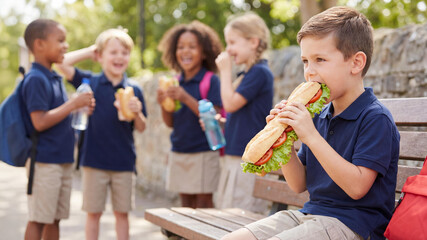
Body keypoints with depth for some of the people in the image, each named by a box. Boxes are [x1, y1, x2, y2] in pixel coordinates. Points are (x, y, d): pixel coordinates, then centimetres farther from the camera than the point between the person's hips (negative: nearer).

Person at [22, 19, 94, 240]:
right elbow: (40, 122, -23)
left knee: (54, 219, 14)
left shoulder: (55, 78, 14)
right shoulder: (35, 79, -15)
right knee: (38, 220, -3)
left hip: (62, 160, 9)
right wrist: (73, 104, -18)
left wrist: (81, 109, 6)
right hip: (44, 161, -9)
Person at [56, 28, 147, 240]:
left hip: (124, 162, 1)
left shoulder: (134, 89, 2)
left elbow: (141, 128, 4)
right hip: (95, 160, -1)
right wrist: (89, 52, -3)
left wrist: (137, 112, -17)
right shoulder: (90, 82, -1)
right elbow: (63, 64, -13)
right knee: (93, 212, 8)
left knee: (121, 212, 10)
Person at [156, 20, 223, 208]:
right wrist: (163, 104, -9)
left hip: (204, 153, -6)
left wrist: (185, 98, -23)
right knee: (186, 205, 11)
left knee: (203, 205, -2)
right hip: (178, 153, 6)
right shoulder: (176, 82, 8)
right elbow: (170, 123, 11)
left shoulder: (211, 81, -8)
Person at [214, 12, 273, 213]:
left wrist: (225, 70, -7)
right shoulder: (246, 74, 16)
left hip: (247, 158, -10)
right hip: (234, 156, 10)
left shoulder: (259, 72, -13)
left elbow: (230, 104, -16)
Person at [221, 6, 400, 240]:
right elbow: (299, 185, 12)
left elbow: (357, 187, -22)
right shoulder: (319, 116, 10)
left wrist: (311, 137, -23)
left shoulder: (376, 118, -12)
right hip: (311, 212, 8)